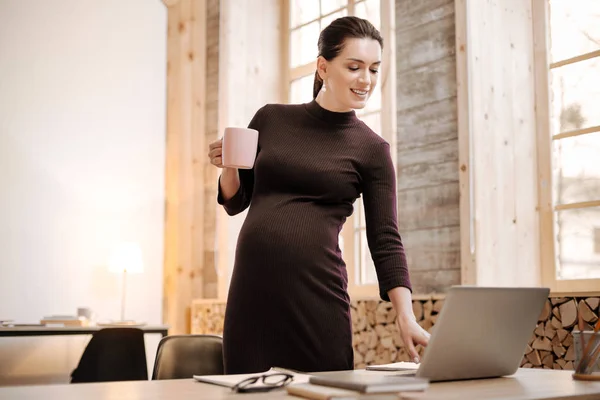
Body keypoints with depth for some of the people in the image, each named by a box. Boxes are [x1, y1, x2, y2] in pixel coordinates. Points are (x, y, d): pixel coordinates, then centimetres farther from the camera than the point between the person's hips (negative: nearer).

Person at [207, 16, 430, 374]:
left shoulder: (372, 149, 1)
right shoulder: (271, 119, 6)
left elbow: (385, 241, -2)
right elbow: (236, 202, 15)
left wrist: (406, 317, -14)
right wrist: (228, 166, -6)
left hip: (317, 295, -2)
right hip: (250, 291, 2)